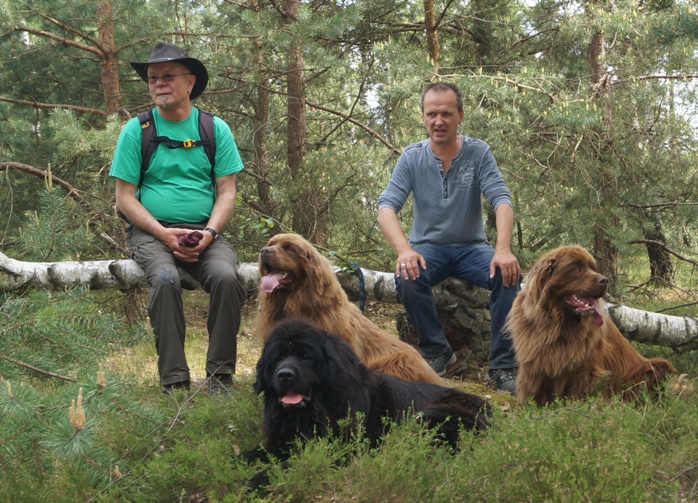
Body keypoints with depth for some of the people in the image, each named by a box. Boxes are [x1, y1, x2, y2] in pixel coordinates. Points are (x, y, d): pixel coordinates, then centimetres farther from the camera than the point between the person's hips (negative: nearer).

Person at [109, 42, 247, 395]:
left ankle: (220, 377, -19)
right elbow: (124, 197, 1)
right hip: (151, 231, -1)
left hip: (204, 231, 1)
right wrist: (164, 233, -13)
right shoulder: (136, 130, 4)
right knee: (165, 279, -33)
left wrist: (208, 233, -13)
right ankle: (174, 381, -29)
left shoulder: (215, 129, 8)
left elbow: (226, 192, 6)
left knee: (226, 277, -29)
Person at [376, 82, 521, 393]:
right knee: (407, 276, -33)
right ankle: (436, 353, -14)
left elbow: (501, 200, -15)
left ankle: (503, 366, -21)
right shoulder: (412, 158, -4)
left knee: (508, 273, -29)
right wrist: (404, 250, -33)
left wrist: (503, 249, -34)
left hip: (472, 247, 0)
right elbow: (386, 206, -13)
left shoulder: (478, 153, -4)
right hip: (428, 248, 0)